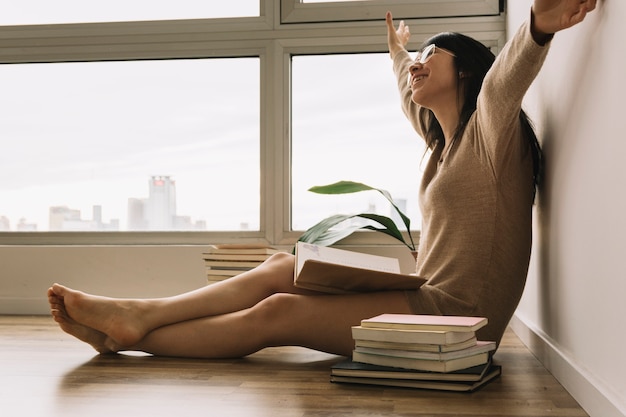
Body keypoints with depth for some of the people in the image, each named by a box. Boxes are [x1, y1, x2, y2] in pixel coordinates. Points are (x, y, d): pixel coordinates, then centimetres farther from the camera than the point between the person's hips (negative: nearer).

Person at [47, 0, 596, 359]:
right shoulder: (448, 142, 20)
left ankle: (127, 336, -13)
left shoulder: (489, 132, -5)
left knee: (277, 312, -18)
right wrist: (398, 56, 58)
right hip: (428, 300, 8)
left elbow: (506, 79, -28)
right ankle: (137, 317, -6)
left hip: (456, 315, -8)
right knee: (282, 269, -3)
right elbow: (413, 103, 41)